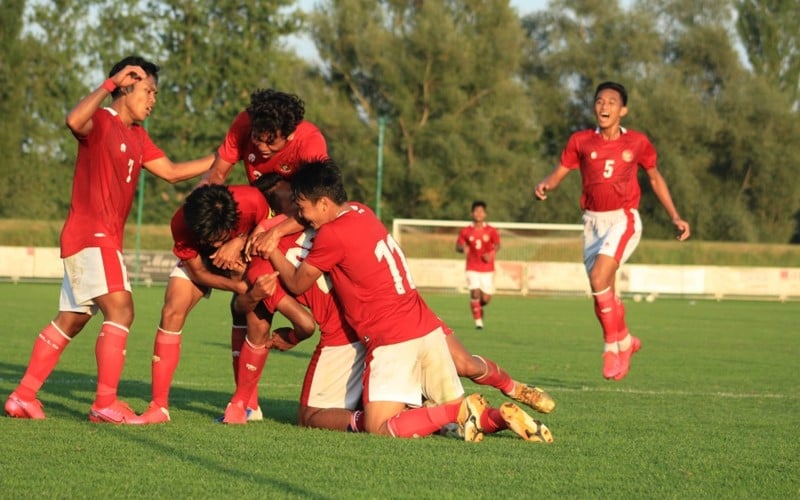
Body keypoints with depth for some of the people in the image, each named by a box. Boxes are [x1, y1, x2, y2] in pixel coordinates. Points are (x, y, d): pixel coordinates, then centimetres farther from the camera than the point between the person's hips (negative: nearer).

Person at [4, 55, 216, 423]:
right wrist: (111, 83, -28)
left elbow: (171, 171, 22)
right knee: (120, 309, -18)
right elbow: (74, 121, -32)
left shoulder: (137, 137, 17)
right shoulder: (100, 121, -9)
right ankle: (105, 403, -21)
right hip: (89, 236, -10)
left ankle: (23, 396, 16)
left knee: (70, 320, 12)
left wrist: (217, 160, 18)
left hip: (104, 240, 10)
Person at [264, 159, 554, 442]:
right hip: (429, 329, 8)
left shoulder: (331, 235, -10)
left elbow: (297, 284, 5)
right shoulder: (361, 212, 15)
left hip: (393, 342, -8)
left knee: (379, 429, -10)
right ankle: (501, 415, -14)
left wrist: (271, 250, 17)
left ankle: (462, 411, -21)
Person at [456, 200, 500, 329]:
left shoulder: (491, 231, -1)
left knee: (486, 298, 1)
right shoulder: (465, 231, 2)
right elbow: (458, 246, 4)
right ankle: (478, 321, -5)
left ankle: (477, 306, 37)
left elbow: (497, 245, -10)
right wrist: (463, 248, -20)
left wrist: (492, 253, -31)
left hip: (487, 269, 1)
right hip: (472, 269, -1)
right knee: (475, 293, -17)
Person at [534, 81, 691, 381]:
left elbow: (655, 178, 13)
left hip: (623, 220, -3)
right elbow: (558, 173, 3)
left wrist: (675, 217, 12)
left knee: (599, 279, -23)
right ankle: (625, 341, 32)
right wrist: (544, 186, -21)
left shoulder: (638, 142, 0)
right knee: (604, 294, 6)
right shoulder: (580, 141, 1)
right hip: (593, 221, 3)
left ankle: (613, 346, -9)